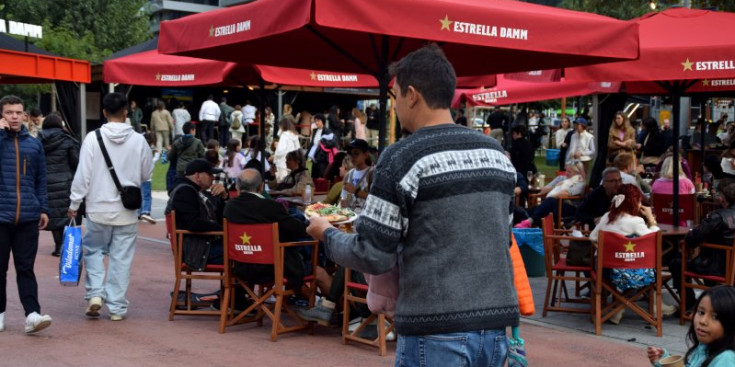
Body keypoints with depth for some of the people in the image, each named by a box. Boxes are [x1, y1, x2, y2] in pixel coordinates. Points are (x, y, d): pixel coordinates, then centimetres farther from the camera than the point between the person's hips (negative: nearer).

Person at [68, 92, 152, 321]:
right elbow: (147, 175, 5)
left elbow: (83, 175, -8)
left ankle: (95, 294, 4)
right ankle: (117, 307, 10)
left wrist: (74, 204, 2)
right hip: (127, 211, 1)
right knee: (121, 259, 7)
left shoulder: (93, 138, -9)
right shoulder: (138, 140, -5)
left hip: (98, 209, 0)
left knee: (94, 250, 19)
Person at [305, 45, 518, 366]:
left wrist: (327, 234, 8)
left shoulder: (401, 158, -11)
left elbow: (372, 257, -11)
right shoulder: (497, 154, 8)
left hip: (436, 332, -6)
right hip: (496, 327, 6)